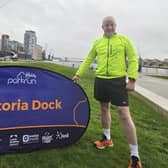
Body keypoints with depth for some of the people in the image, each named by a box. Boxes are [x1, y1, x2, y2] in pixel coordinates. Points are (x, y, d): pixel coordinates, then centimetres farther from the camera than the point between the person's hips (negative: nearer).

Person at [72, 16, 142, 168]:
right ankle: (107, 138, 37)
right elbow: (88, 60, 15)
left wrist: (132, 79, -11)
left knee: (124, 114, -9)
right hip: (101, 80, 5)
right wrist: (78, 74, 12)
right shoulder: (97, 43, 11)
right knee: (104, 109, 14)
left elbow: (133, 59, -3)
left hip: (118, 81, -4)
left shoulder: (124, 40, 1)